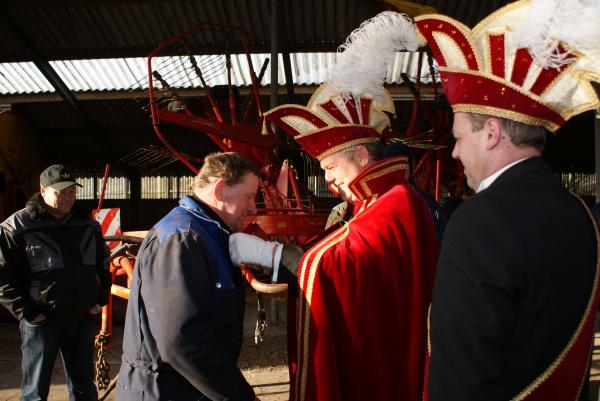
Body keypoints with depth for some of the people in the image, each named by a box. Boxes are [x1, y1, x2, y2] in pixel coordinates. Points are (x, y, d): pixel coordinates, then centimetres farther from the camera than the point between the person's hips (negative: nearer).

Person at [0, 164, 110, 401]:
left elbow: (103, 264, 17)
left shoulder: (88, 224, 6)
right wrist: (25, 312, -11)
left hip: (83, 317, 4)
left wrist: (100, 300, 9)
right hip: (41, 320, -4)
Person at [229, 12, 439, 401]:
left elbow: (340, 269, -31)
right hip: (359, 363, 9)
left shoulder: (394, 208, -20)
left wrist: (265, 250, -22)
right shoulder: (382, 203, 11)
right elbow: (339, 266, 7)